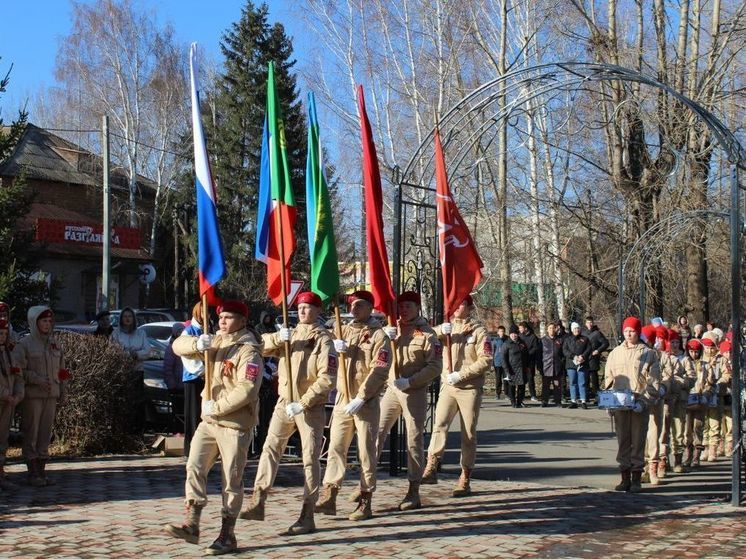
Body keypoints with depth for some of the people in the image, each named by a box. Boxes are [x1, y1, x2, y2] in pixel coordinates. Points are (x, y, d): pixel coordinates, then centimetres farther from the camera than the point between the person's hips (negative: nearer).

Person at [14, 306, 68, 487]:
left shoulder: (55, 344, 13)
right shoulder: (24, 344, -4)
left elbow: (61, 369, 18)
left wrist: (62, 391, 12)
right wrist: (37, 379, -18)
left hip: (51, 396, 5)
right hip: (32, 396, -5)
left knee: (45, 434, 9)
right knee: (31, 434, -2)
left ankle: (42, 470, 16)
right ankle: (33, 473, 4)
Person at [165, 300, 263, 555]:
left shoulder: (248, 351, -13)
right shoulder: (215, 342, 12)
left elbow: (246, 390, -23)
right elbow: (179, 345, 10)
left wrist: (217, 407, -18)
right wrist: (197, 344, -12)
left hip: (235, 424, -7)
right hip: (209, 421, 7)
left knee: (232, 480, 0)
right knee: (194, 468, 0)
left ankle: (227, 535, 8)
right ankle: (191, 525, 5)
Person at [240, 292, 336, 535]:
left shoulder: (323, 339, -7)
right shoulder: (290, 335, 13)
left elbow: (327, 378, -15)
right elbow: (261, 346, 5)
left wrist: (303, 403, -19)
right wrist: (278, 338, -15)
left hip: (311, 407, -6)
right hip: (285, 403, 6)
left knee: (310, 458, -2)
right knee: (270, 448, 4)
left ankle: (307, 516, 3)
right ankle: (258, 502, 10)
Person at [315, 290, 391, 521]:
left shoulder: (378, 335, -5)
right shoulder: (344, 330, 12)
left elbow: (379, 371, -12)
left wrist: (360, 398, -19)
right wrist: (335, 348, -17)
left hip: (366, 403, -5)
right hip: (342, 399, 5)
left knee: (366, 452, 1)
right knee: (335, 448, 4)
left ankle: (365, 503, 8)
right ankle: (329, 497, 9)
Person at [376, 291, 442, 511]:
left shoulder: (427, 334, -5)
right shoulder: (391, 330, 11)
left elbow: (435, 366, -10)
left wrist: (409, 381, -19)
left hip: (414, 392, -5)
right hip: (391, 389, 5)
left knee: (414, 440, 0)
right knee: (376, 432, 0)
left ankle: (414, 492, 7)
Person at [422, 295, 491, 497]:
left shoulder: (478, 330, 1)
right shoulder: (447, 327, 12)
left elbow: (486, 360, -8)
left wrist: (461, 375, -14)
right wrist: (441, 330, -19)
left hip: (470, 388, -3)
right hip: (448, 386, 3)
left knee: (468, 434, 1)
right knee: (439, 425, -14)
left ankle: (465, 479, 7)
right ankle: (431, 468, -13)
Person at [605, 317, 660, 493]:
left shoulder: (648, 353, 0)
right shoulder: (615, 353, 12)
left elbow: (654, 381, -3)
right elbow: (608, 378, 14)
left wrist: (644, 402, -13)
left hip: (639, 405, -3)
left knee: (638, 440, 0)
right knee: (622, 440, 6)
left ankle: (636, 479, 7)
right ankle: (625, 477, 13)